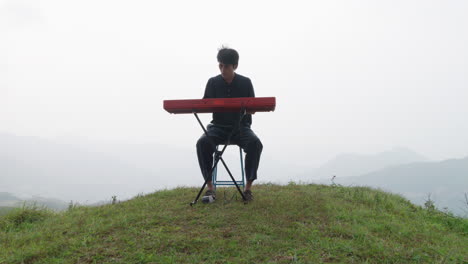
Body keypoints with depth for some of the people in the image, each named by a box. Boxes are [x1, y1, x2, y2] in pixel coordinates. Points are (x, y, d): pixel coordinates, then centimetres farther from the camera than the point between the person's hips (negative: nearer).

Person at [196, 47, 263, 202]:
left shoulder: (245, 83, 4)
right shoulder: (213, 82, 5)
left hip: (241, 127, 0)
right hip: (218, 126, 1)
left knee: (255, 143, -32)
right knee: (202, 143, -30)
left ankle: (248, 187, -21)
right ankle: (210, 187, -21)